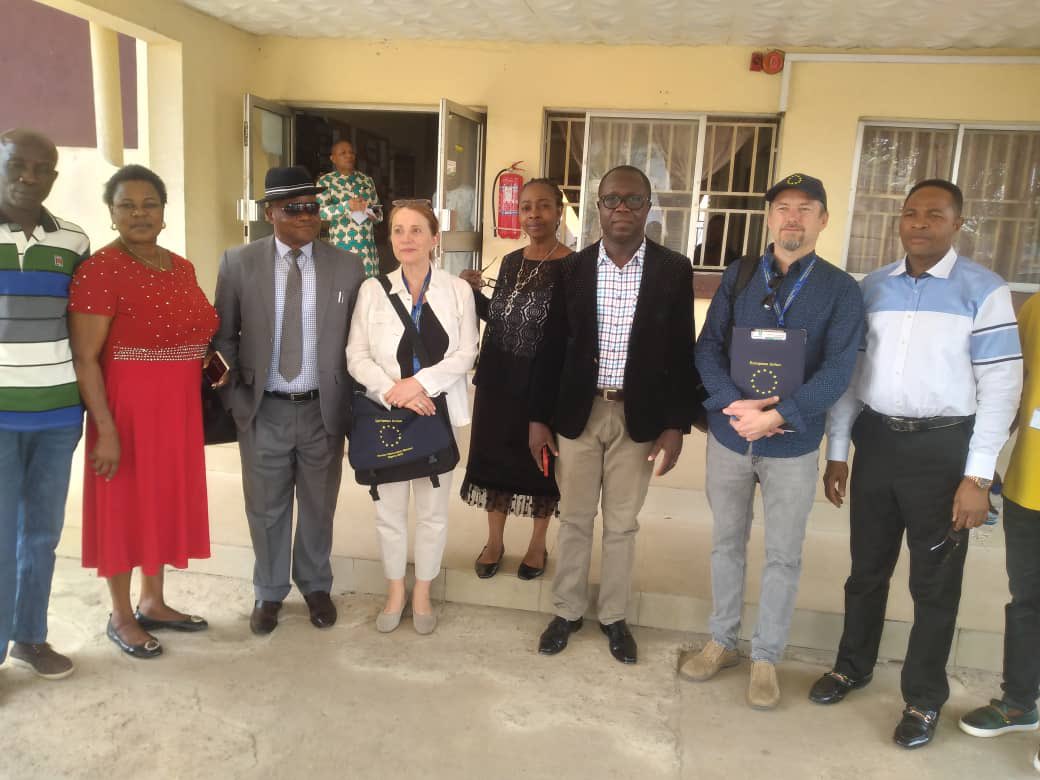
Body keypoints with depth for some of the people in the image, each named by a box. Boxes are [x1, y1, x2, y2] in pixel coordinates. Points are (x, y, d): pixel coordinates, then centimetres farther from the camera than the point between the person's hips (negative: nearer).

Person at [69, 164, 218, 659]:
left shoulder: (182, 268, 7)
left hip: (179, 411, 7)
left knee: (165, 503, 16)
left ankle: (153, 602, 34)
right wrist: (105, 430, -20)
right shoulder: (99, 271, -14)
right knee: (124, 508, 7)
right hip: (126, 412, -7)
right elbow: (84, 359, -17)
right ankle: (121, 616, 25)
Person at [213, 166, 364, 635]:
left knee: (319, 508, 15)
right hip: (263, 411, 0)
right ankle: (269, 592, 35)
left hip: (323, 410, 1)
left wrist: (353, 407, 0)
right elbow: (223, 337, 5)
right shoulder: (238, 263, -2)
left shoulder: (348, 267, -2)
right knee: (267, 509, 13)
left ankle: (316, 586, 37)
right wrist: (236, 396, -3)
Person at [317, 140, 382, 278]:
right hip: (341, 246, -3)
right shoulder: (325, 181, 3)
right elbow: (319, 211, -8)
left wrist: (375, 214, -5)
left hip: (367, 246, 3)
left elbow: (378, 209, 18)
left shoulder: (367, 180, 13)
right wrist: (346, 206, -20)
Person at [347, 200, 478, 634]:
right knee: (389, 509, 10)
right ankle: (395, 592, 31)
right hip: (385, 414, 0)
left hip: (438, 414, 0)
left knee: (433, 509, 10)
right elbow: (356, 356, -2)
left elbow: (466, 354, -5)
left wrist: (419, 383, -19)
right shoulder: (372, 290, 1)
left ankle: (422, 593, 29)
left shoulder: (458, 290, 1)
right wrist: (392, 390, -18)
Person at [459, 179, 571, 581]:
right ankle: (494, 540, 33)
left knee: (540, 459, 10)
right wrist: (473, 292, 0)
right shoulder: (510, 262, 7)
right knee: (494, 455, 13)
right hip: (498, 378, 5)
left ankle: (537, 544, 31)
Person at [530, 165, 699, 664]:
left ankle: (614, 616, 31)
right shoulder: (573, 268, 0)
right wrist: (538, 417, 0)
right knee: (574, 519, 13)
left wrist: (677, 424, -6)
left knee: (622, 524, 12)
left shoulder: (673, 270, -3)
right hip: (578, 412, 1)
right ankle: (567, 611, 31)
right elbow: (552, 347, 2)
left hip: (639, 416, -1)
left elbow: (682, 353, -1)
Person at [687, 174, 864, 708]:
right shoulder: (738, 275, 2)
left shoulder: (840, 289, -4)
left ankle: (766, 658, 27)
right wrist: (736, 407, -19)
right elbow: (707, 348, -3)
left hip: (793, 446, -2)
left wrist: (774, 416, -22)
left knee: (783, 555, 9)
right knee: (726, 543, 14)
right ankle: (722, 641, 32)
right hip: (728, 436, 2)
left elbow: (837, 372, -12)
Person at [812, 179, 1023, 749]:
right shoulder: (871, 287, 5)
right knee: (867, 567, 17)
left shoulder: (984, 291, -6)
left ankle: (924, 698, 28)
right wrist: (836, 453, 6)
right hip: (877, 440, 3)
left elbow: (1000, 385, -8)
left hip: (943, 448, -3)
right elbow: (848, 371, 7)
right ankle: (853, 665, 38)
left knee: (934, 581, 10)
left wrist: (977, 476, -12)